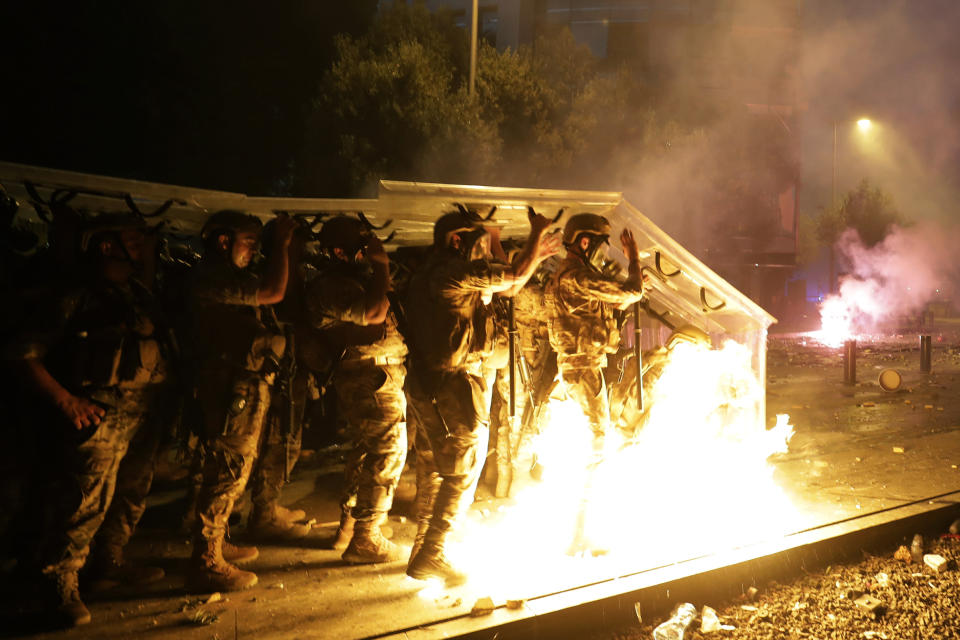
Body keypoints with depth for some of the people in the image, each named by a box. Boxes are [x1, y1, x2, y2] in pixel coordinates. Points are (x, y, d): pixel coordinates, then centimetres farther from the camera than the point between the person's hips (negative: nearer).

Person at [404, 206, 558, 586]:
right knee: (463, 470, -1)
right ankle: (430, 555, -3)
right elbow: (516, 277, -7)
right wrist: (537, 233, 7)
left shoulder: (426, 275, 14)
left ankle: (425, 549, 27)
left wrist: (534, 257, 24)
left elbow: (505, 287, 23)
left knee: (433, 468, 18)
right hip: (456, 384, -10)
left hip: (426, 384, 10)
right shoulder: (458, 271, -15)